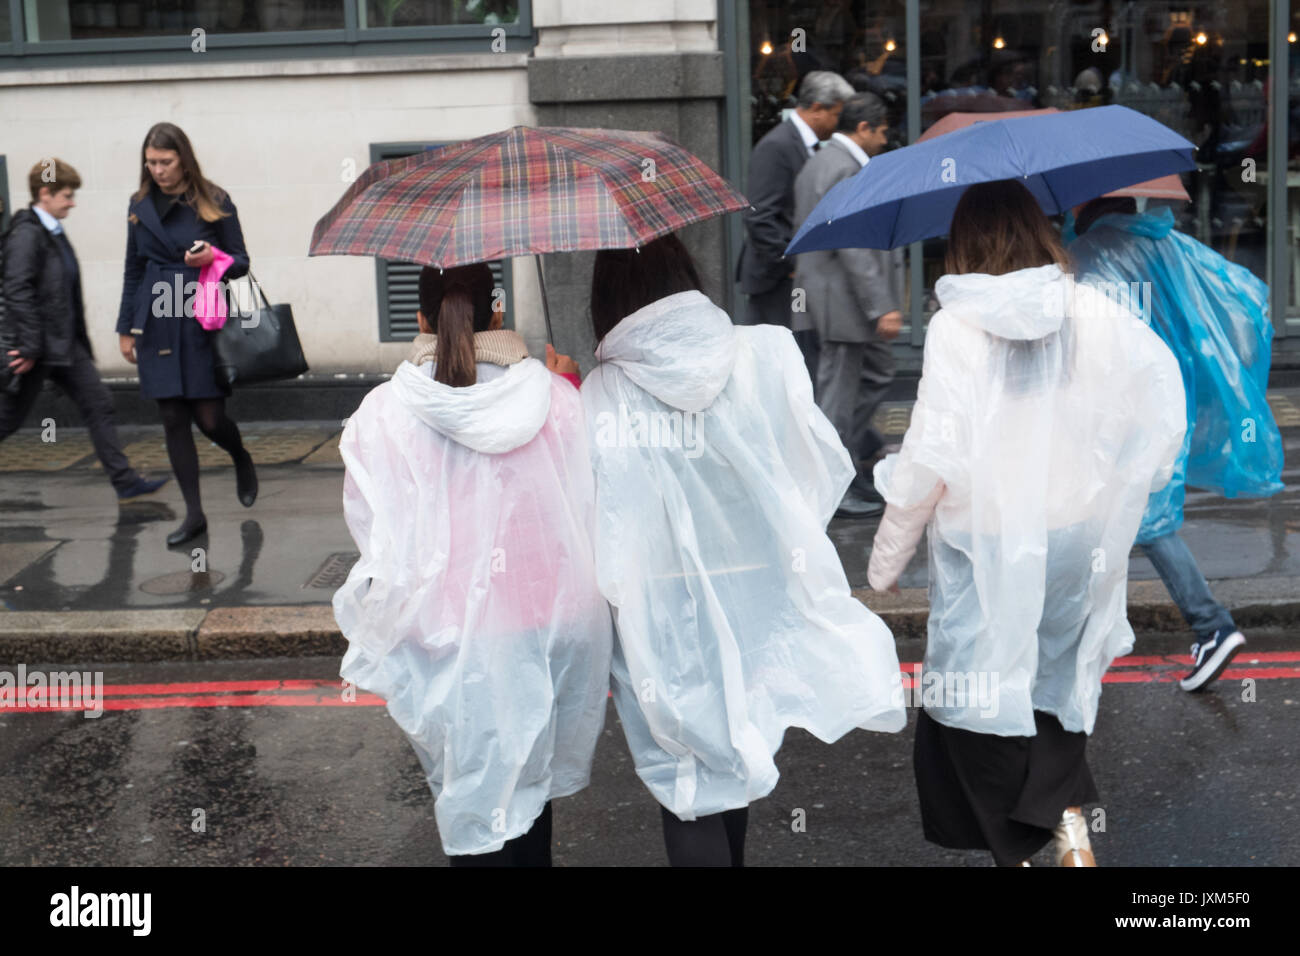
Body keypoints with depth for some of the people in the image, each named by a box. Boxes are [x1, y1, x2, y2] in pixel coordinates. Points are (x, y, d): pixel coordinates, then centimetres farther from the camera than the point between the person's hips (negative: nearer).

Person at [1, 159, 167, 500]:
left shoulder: (54, 233, 12)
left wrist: (81, 341, 16)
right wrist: (29, 348, -22)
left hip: (65, 344, 9)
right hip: (38, 347, -9)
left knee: (98, 404, 4)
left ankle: (125, 481, 5)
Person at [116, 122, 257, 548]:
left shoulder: (214, 202, 0)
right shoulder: (140, 206, 10)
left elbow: (241, 261, 4)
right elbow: (133, 270, 16)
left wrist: (212, 258, -18)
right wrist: (126, 328, 14)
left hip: (203, 321, -3)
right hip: (157, 325, 3)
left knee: (209, 417, -4)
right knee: (173, 419, 2)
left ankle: (242, 460, 31)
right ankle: (194, 514, 10)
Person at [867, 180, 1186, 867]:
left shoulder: (955, 327, -15)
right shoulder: (1093, 313, -5)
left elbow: (931, 456, -16)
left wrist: (887, 558, -6)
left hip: (984, 546, -4)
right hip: (1075, 536, 4)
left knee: (977, 692, 10)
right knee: (1059, 669, 24)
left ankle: (1012, 846, 14)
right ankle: (1069, 816, 15)